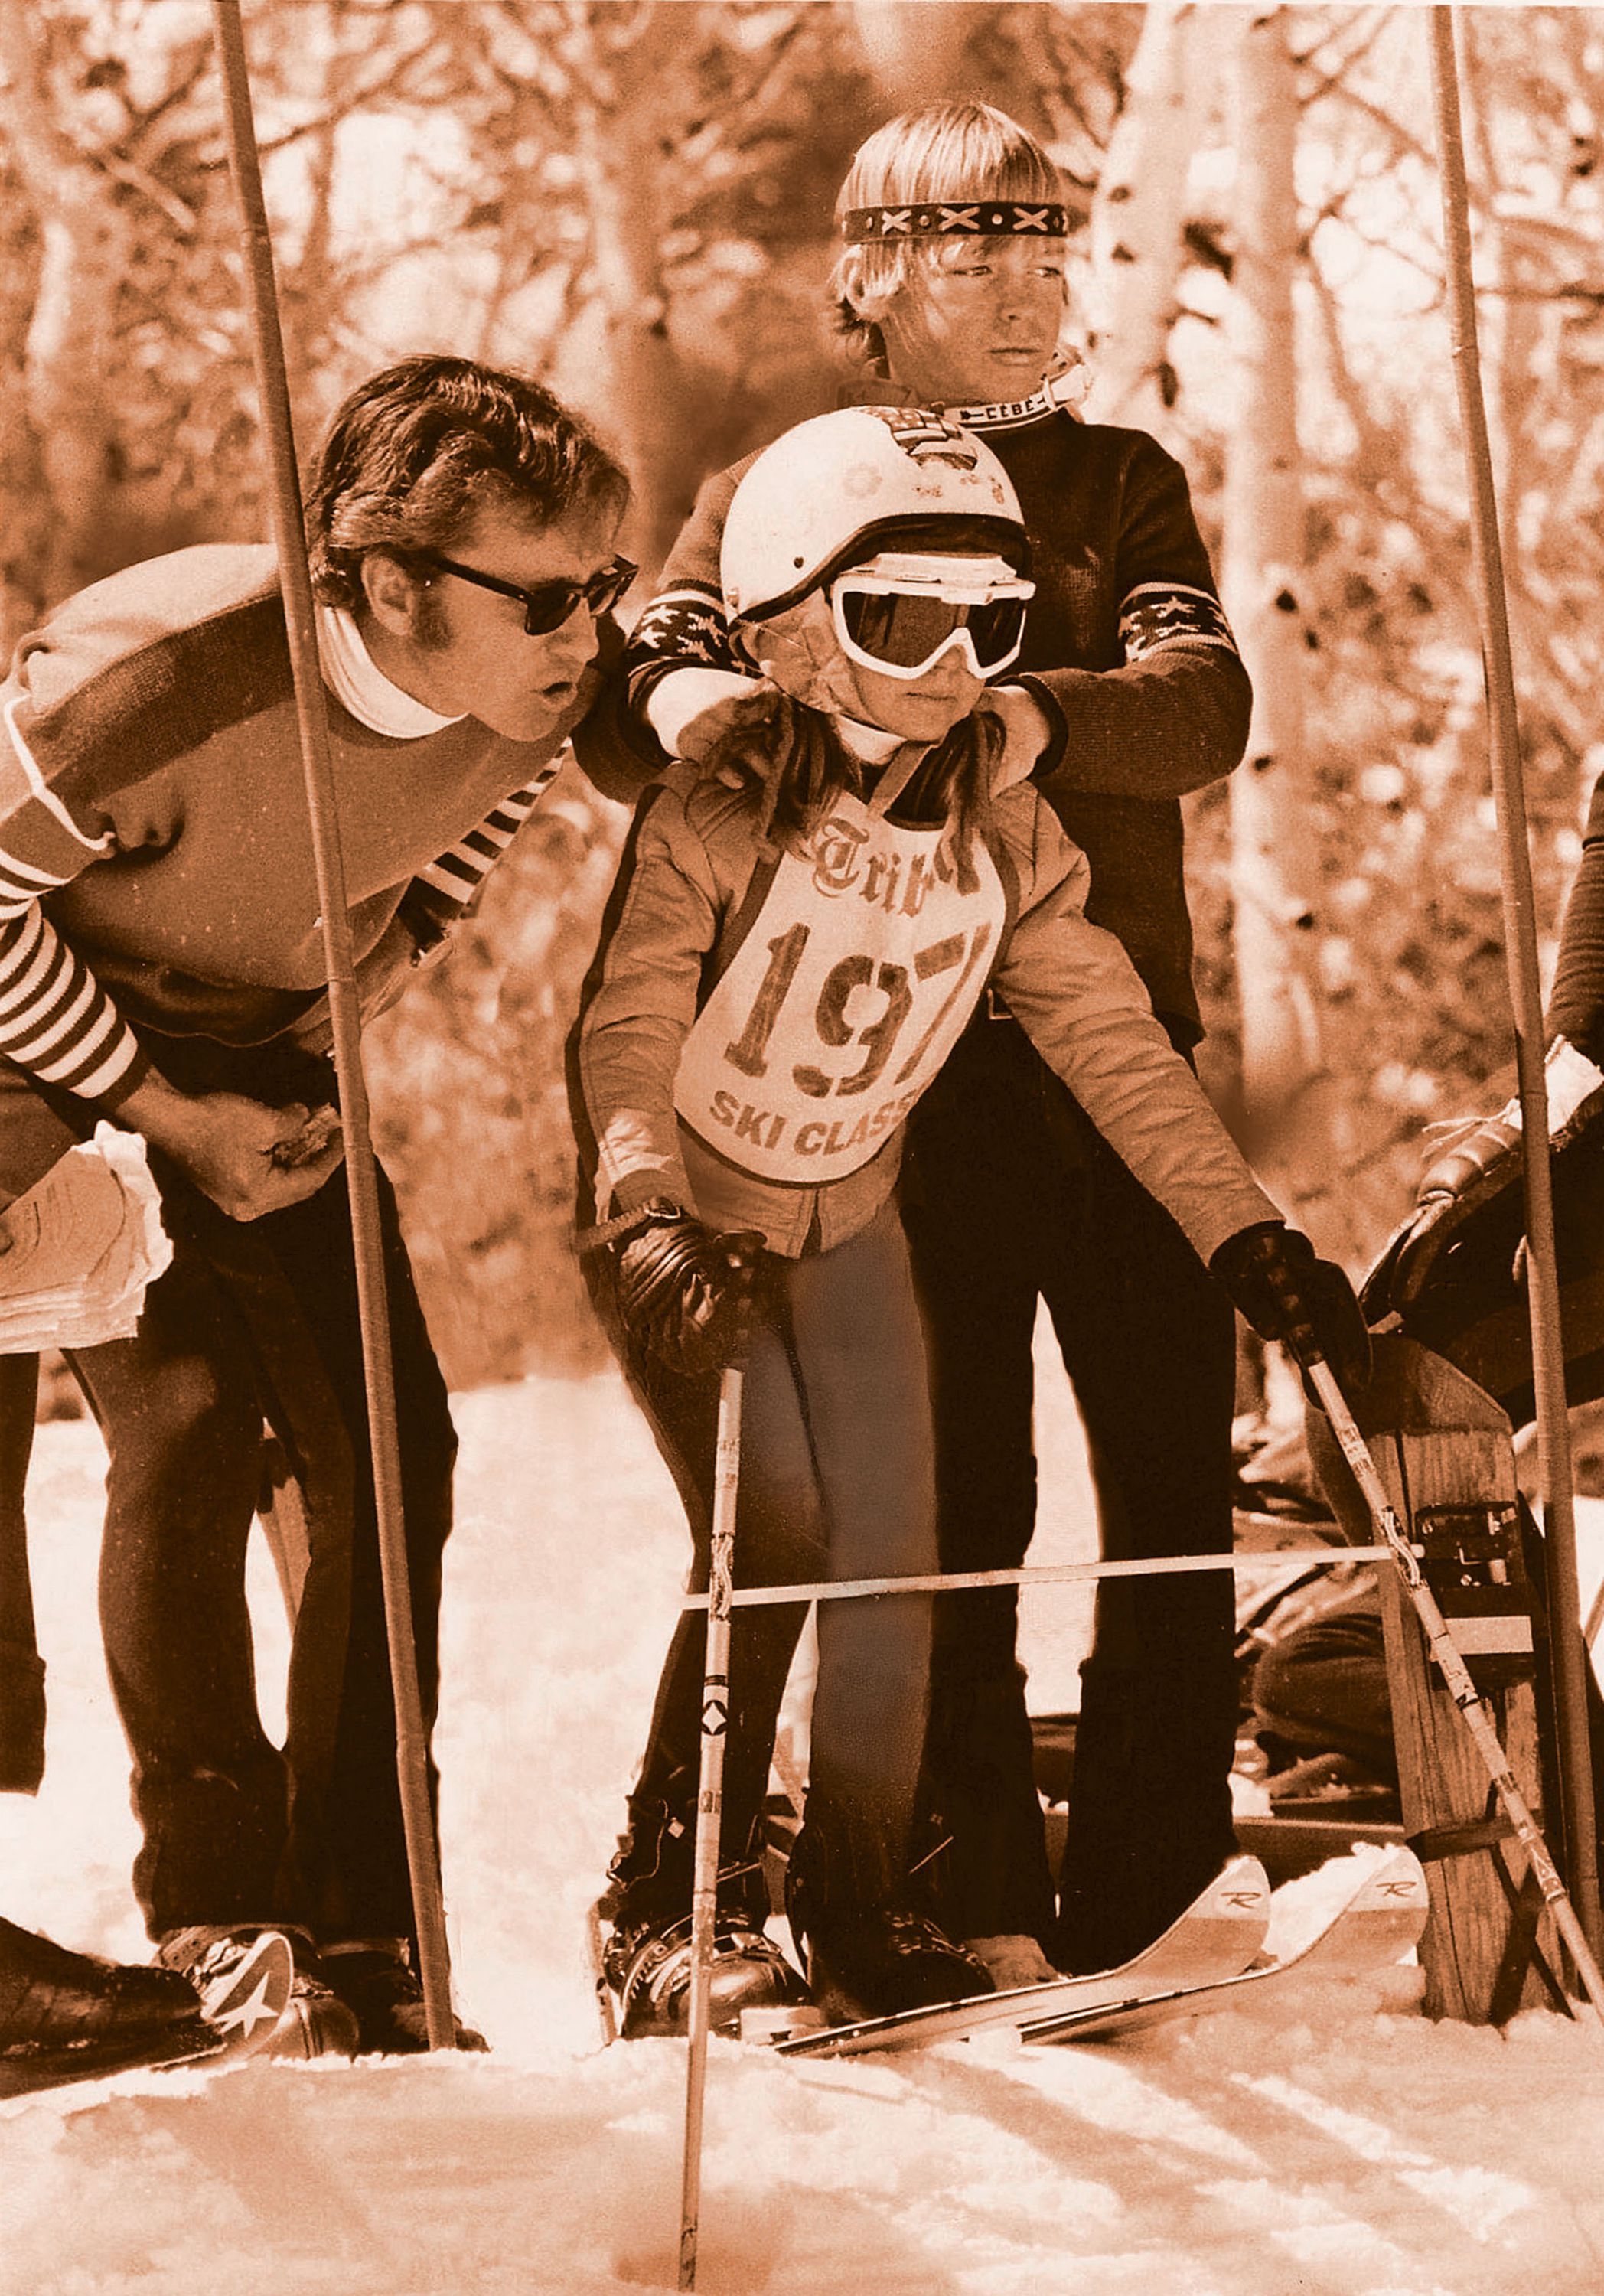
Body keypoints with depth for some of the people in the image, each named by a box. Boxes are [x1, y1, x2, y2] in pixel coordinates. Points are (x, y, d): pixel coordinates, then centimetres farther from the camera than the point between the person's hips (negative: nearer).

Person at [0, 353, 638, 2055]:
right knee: (188, 1423, -20)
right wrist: (166, 1111, -21)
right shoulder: (168, 676, -38)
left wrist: (400, 940, -3)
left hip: (266, 1059, 5)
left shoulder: (541, 690, -20)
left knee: (383, 1452, -6)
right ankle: (212, 1921, -7)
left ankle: (361, 1944, 3)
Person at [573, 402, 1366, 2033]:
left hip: (848, 1220, 5)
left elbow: (1110, 1041, -5)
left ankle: (860, 1903, 14)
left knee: (891, 1553, -1)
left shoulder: (1004, 837, -9)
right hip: (685, 1228, -5)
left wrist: (1241, 1231, -11)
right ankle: (675, 1898, -7)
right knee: (771, 1536, -20)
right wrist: (653, 1224, -47)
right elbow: (627, 1039, -30)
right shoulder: (716, 820, -24)